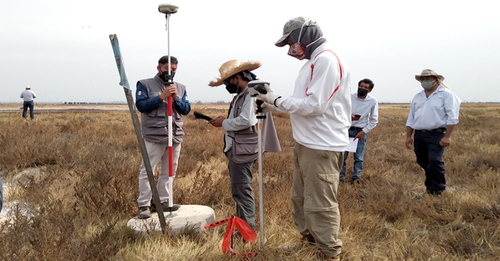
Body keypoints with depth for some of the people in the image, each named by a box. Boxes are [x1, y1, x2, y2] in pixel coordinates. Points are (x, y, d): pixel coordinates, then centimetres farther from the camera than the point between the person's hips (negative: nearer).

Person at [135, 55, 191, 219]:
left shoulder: (180, 88, 15)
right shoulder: (145, 85, 4)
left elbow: (186, 109, 7)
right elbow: (141, 105, -9)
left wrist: (176, 98, -10)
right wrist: (161, 96, -15)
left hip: (175, 136, 5)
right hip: (154, 136, -5)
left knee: (169, 171, 10)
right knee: (147, 171, -4)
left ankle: (163, 201, 22)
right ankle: (144, 205, 4)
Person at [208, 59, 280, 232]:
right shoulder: (241, 94, 17)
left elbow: (246, 120, -26)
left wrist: (224, 123, -13)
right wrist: (224, 121, 4)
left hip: (243, 150, -11)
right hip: (237, 148, 11)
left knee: (242, 191, -7)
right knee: (239, 190, 17)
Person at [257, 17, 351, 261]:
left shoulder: (327, 59, -15)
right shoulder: (314, 61, 16)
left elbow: (313, 105, -21)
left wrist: (277, 100, -11)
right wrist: (272, 106, 9)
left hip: (321, 147, -10)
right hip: (305, 143, 10)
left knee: (320, 205, -2)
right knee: (301, 199, 19)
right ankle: (308, 241, 35)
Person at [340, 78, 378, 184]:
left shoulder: (373, 101, -4)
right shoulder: (349, 96, -5)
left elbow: (374, 120, 1)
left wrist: (363, 132, -7)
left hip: (360, 131, 0)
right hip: (346, 129, 0)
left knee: (359, 157, 5)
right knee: (342, 154, 0)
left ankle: (355, 177, 19)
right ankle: (340, 175, 14)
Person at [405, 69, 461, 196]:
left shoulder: (446, 94, -1)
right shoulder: (417, 97, 17)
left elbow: (452, 117, -8)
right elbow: (410, 119, 19)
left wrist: (447, 136, -16)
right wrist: (408, 136, 13)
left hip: (437, 135, -6)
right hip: (419, 135, 6)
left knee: (435, 161, -15)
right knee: (423, 162, 9)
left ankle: (437, 190, 0)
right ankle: (430, 187, 24)